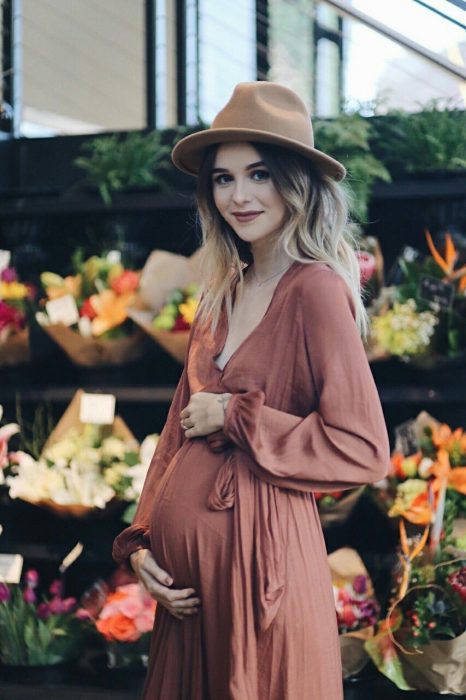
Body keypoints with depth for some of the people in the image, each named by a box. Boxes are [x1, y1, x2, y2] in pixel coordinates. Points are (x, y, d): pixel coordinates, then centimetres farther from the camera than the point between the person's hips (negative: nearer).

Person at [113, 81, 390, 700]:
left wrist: (234, 416, -12)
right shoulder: (222, 292, 11)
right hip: (185, 554, 7)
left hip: (258, 547, -7)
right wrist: (141, 542, 3)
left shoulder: (316, 289, -12)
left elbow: (364, 451, -16)